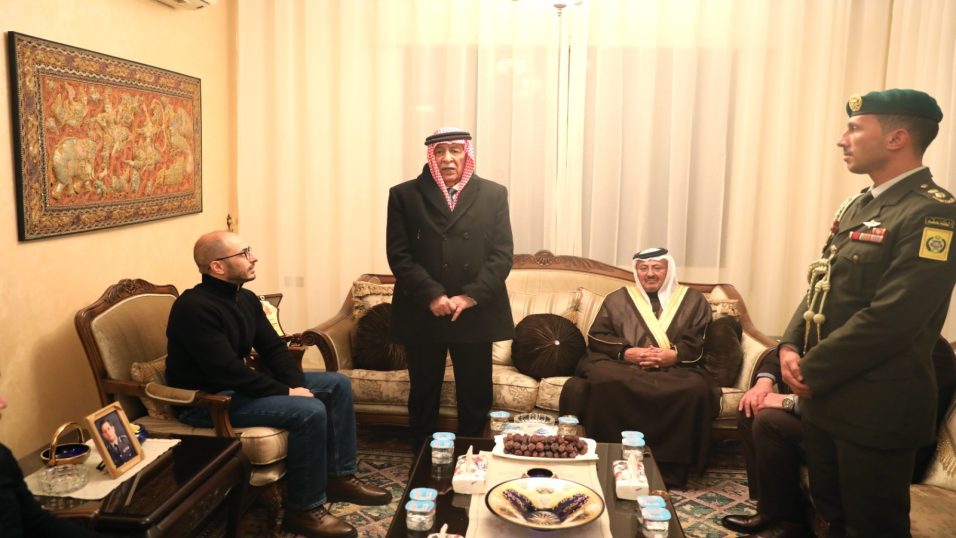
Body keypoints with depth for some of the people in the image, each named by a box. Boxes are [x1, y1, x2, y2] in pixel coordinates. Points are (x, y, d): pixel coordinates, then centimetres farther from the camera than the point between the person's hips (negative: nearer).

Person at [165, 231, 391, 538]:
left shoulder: (246, 299, 5)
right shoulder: (194, 308, -23)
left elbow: (273, 348, 7)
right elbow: (227, 372, -29)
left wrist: (297, 385, -11)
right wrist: (286, 392, -23)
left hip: (238, 384, 10)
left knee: (337, 384, 5)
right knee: (310, 411, -27)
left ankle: (339, 477, 10)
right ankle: (303, 510, -11)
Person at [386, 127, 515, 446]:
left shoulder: (493, 194, 6)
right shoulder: (404, 195, 3)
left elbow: (503, 253, -1)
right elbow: (399, 254, -4)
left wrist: (471, 296, -12)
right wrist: (432, 296, -14)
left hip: (476, 313, 1)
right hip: (422, 313, 0)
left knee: (476, 396, 9)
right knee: (423, 396, 11)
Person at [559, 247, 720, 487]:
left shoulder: (693, 300, 20)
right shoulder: (618, 299, 21)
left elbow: (701, 343, 7)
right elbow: (596, 337, 10)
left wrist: (674, 355, -12)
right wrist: (627, 352, -7)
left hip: (674, 369, 0)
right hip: (623, 366, 0)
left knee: (696, 388, -34)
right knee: (604, 381, -35)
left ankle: (671, 468, -22)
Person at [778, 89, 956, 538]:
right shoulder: (858, 206, 12)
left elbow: (890, 319, -24)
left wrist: (812, 371, -17)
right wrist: (790, 347, -2)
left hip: (876, 407, -8)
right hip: (824, 397, 8)